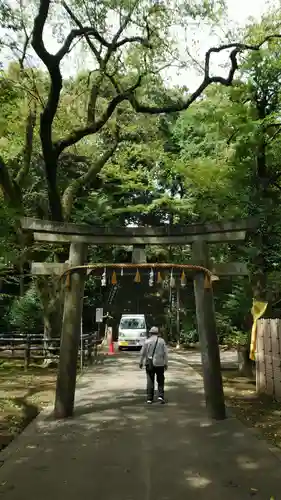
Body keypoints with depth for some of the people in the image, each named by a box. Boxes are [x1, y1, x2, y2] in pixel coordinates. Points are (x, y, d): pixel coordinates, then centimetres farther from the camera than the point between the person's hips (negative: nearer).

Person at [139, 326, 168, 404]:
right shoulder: (162, 341, 0)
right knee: (160, 381, 12)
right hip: (159, 364, 0)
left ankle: (149, 398, 7)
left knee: (150, 381, 7)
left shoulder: (147, 341, -1)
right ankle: (160, 396, -2)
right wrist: (166, 363, 4)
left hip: (149, 364, 0)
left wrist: (141, 362, 11)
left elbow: (142, 353, 0)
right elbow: (165, 353, -2)